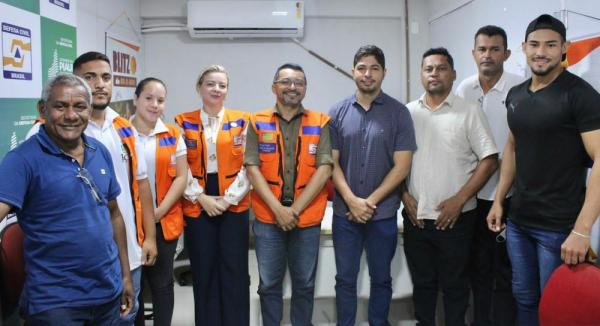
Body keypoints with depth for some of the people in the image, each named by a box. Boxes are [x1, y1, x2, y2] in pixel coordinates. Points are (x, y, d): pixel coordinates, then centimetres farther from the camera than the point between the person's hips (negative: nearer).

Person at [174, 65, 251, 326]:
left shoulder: (242, 122, 4)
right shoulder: (183, 123, 5)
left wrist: (228, 198, -9)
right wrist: (201, 198, -10)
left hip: (234, 206, 0)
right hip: (197, 207, 1)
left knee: (235, 271, 3)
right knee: (203, 272, 7)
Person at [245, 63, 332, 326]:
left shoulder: (320, 123, 1)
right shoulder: (258, 123, 2)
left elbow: (324, 169, -6)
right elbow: (253, 169, -4)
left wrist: (295, 209, -12)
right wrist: (278, 209, -13)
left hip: (308, 219, 0)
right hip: (268, 218, 0)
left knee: (304, 284, 12)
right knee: (269, 284, 10)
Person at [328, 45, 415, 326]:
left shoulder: (399, 113, -2)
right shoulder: (337, 112, 2)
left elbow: (402, 166, -5)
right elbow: (332, 163, 1)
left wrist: (370, 201, -11)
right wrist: (352, 201, -10)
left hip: (383, 213, -1)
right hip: (344, 212, 1)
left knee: (381, 278, 13)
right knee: (345, 279, 10)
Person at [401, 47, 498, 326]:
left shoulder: (469, 112, -3)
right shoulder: (408, 113, 6)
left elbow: (489, 161, -5)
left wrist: (459, 199, -12)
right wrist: (405, 196, -2)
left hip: (455, 217, -3)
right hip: (415, 217, 3)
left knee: (455, 284, 9)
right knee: (422, 282, 15)